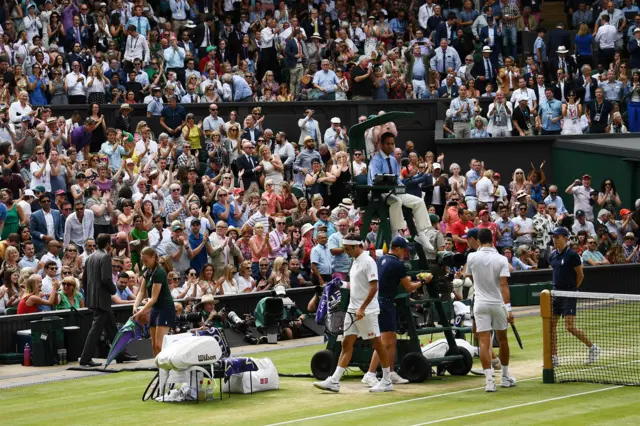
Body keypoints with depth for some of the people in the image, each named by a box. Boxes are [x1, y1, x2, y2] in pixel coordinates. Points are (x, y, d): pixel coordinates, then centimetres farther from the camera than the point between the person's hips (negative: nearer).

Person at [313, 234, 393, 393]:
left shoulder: (368, 261, -14)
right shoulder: (355, 261, 13)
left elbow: (373, 287, -20)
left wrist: (362, 308, -23)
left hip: (366, 311, -9)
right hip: (353, 310, 9)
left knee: (377, 344, 1)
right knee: (346, 344, 4)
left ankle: (387, 381, 9)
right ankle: (334, 381, 0)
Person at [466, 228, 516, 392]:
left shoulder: (472, 257, -5)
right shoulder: (501, 260, -8)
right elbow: (504, 285, -16)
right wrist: (508, 308, -17)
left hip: (480, 304, 0)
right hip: (498, 303, 0)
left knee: (484, 342, -4)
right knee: (502, 340, 17)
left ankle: (489, 380, -16)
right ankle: (505, 377, 28)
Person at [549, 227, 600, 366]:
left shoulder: (572, 255, -12)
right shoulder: (553, 256, 9)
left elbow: (580, 275, -4)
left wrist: (572, 288, 6)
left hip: (569, 295, -7)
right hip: (556, 293, 7)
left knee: (570, 327, -11)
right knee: (550, 326, 3)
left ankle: (592, 347, 8)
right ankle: (553, 358, 9)